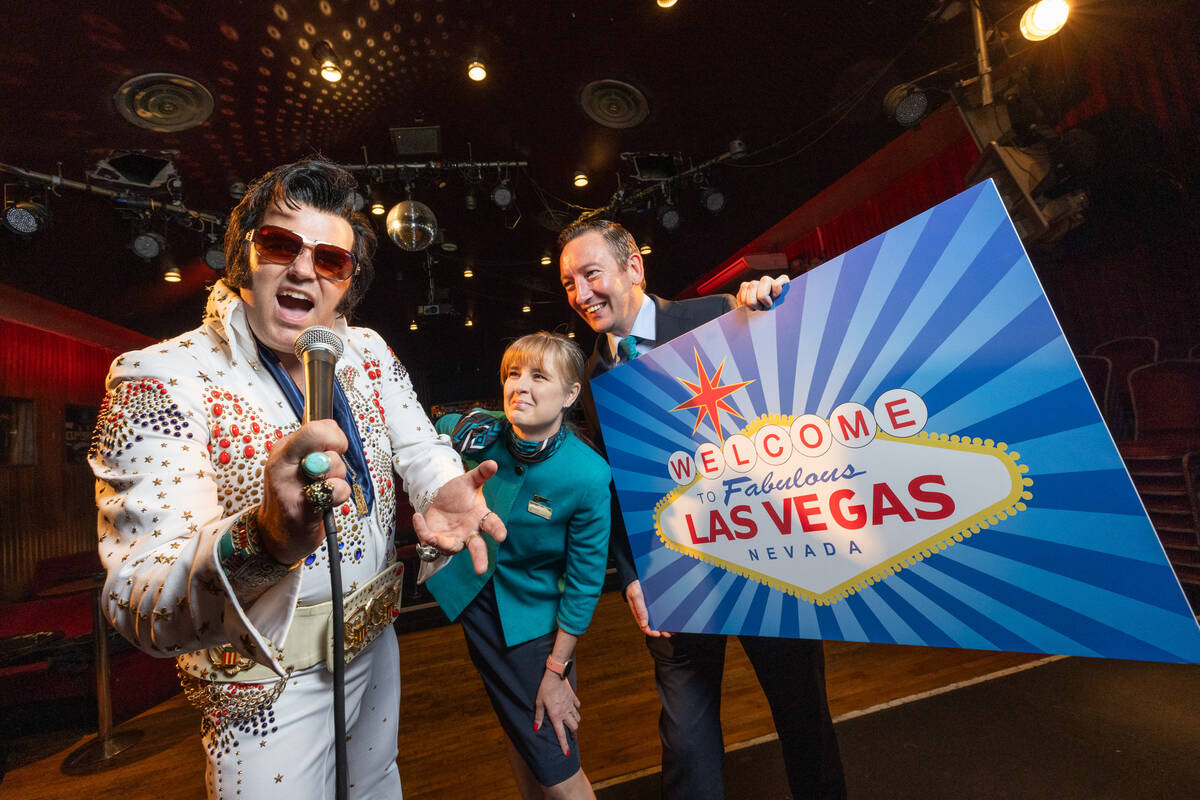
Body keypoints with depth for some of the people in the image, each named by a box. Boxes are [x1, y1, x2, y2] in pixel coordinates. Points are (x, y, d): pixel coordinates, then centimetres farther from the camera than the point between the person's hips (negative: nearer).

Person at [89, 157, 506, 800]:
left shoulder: (369, 353, -4)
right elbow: (140, 602, -28)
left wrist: (443, 492, -32)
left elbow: (421, 448, -8)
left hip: (375, 641, 6)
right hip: (267, 683, -5)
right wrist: (263, 541, -50)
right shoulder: (160, 379, -21)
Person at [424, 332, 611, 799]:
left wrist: (557, 670, -9)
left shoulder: (588, 476, -27)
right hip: (474, 599, 4)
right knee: (516, 728, 24)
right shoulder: (476, 432, -18)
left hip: (533, 619, -4)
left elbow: (584, 580, -17)